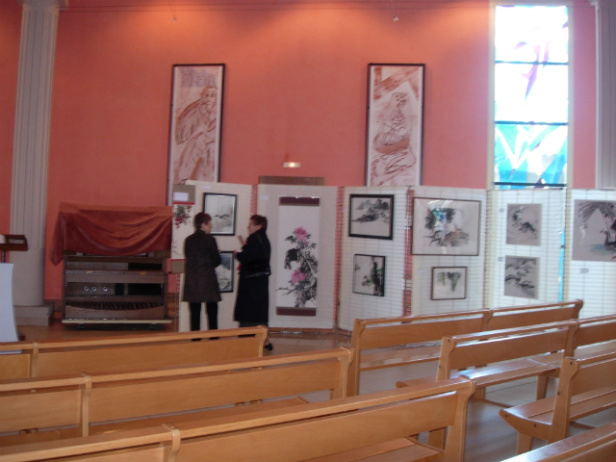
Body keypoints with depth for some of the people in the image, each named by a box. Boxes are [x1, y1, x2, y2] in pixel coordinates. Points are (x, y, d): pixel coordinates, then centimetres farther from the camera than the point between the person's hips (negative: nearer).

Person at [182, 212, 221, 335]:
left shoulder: (188, 240, 5)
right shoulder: (209, 239, -8)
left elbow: (188, 258, 10)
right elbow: (216, 260, -5)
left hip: (191, 280, 4)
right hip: (207, 280, -4)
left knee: (195, 313, 7)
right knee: (212, 313, 4)